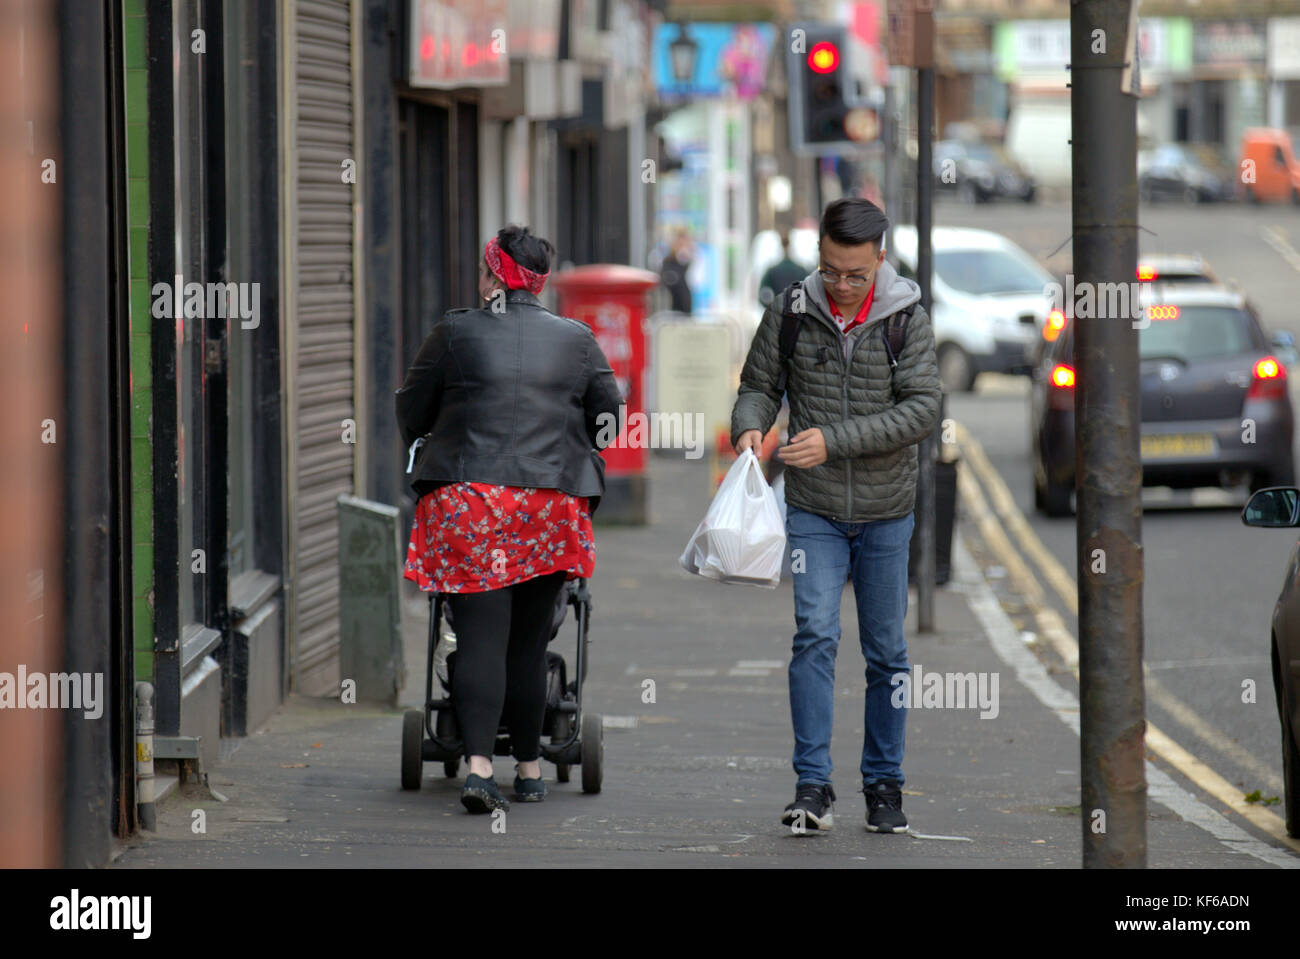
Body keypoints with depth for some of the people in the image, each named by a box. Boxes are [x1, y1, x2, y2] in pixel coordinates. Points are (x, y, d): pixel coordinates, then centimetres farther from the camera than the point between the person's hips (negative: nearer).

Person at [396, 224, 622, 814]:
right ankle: (529, 769, 18)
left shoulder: (454, 333, 4)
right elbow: (610, 413, 13)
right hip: (552, 503, 2)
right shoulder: (576, 339, 8)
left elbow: (411, 413, 10)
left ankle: (479, 765, -19)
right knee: (529, 642, 11)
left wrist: (423, 442, 32)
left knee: (480, 637, -5)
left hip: (466, 497, -2)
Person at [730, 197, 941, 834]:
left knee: (886, 654, 8)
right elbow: (760, 384, 6)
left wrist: (834, 440, -23)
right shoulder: (790, 313, -4)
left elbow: (921, 409, -15)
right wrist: (749, 426, -17)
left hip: (886, 515, 1)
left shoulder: (908, 320, -7)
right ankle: (813, 788, -16)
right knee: (815, 636, -15)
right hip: (814, 512, -1)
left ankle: (883, 786, 18)